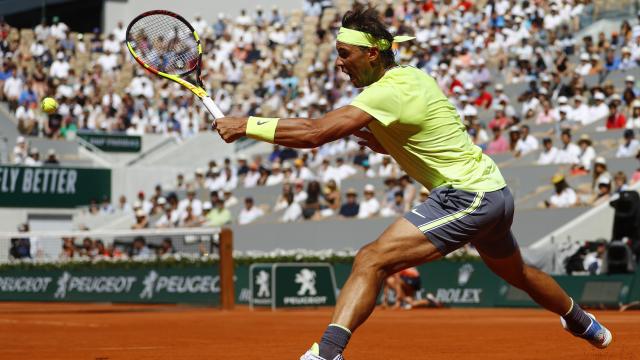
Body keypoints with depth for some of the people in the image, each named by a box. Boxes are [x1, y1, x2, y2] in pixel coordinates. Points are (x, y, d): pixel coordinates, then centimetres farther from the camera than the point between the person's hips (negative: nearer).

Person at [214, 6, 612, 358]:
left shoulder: (389, 92, -19)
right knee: (517, 274, 35)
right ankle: (582, 322, 58)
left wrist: (246, 125, -25)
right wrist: (387, 145, 6)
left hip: (466, 197, -10)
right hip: (494, 190, 10)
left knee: (371, 261, -23)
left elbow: (314, 132, -28)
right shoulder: (415, 76, 8)